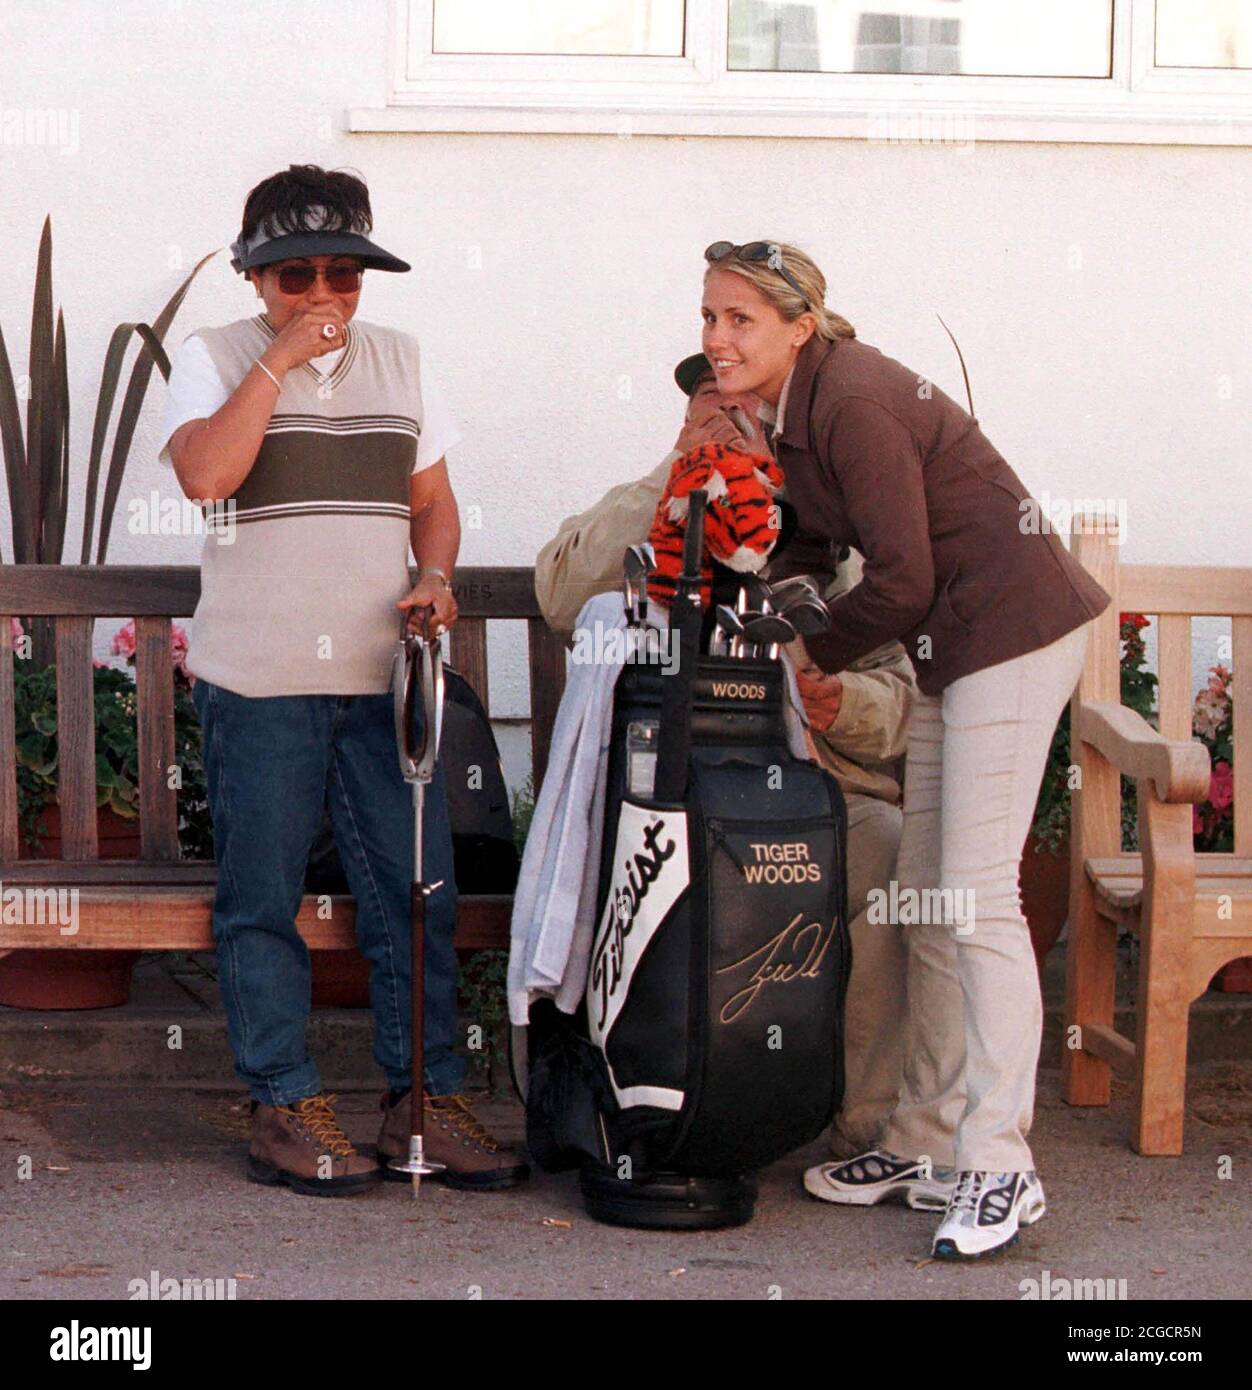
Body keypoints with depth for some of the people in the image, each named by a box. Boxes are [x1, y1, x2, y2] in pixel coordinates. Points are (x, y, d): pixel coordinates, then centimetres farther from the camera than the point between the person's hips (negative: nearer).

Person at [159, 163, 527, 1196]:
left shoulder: (399, 361, 14)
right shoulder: (215, 358, 2)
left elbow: (433, 500, 18)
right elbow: (205, 475, -16)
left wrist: (434, 579, -1)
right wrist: (280, 359, -14)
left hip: (384, 674, 3)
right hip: (258, 679, -3)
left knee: (416, 890, 2)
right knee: (262, 898, 1)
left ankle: (427, 1099, 11)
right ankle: (287, 1109, 9)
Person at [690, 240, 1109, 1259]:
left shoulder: (853, 404, -21)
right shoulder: (794, 408, 8)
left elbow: (901, 578, -20)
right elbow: (820, 542, 17)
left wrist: (822, 658, -5)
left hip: (1011, 629, -10)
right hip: (955, 643, 10)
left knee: (975, 899, -12)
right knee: (926, 899, 11)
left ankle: (1000, 1171, -8)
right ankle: (928, 1144, 20)